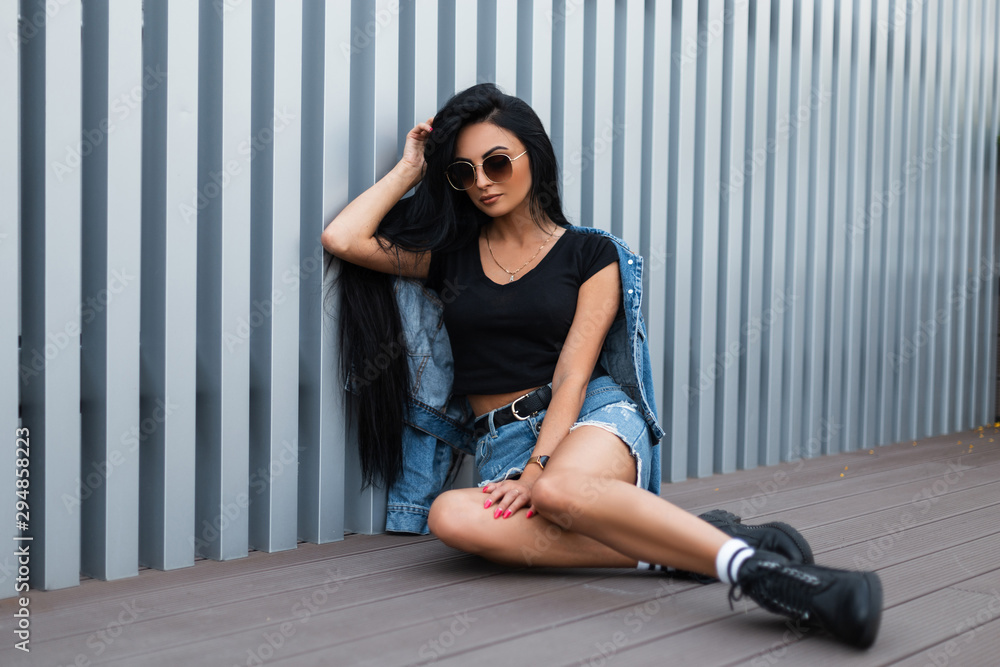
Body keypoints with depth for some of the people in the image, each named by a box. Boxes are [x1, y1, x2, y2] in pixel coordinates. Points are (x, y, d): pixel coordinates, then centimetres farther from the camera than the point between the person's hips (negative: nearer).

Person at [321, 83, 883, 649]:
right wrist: (410, 170, 14)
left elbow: (573, 373, -5)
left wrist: (538, 469, -18)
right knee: (452, 516, -34)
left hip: (593, 416, -3)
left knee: (560, 490, -40)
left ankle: (754, 568, -44)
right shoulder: (450, 254, 16)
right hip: (502, 442, 3)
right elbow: (342, 239, 7)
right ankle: (673, 550, -34)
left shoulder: (592, 254, 6)